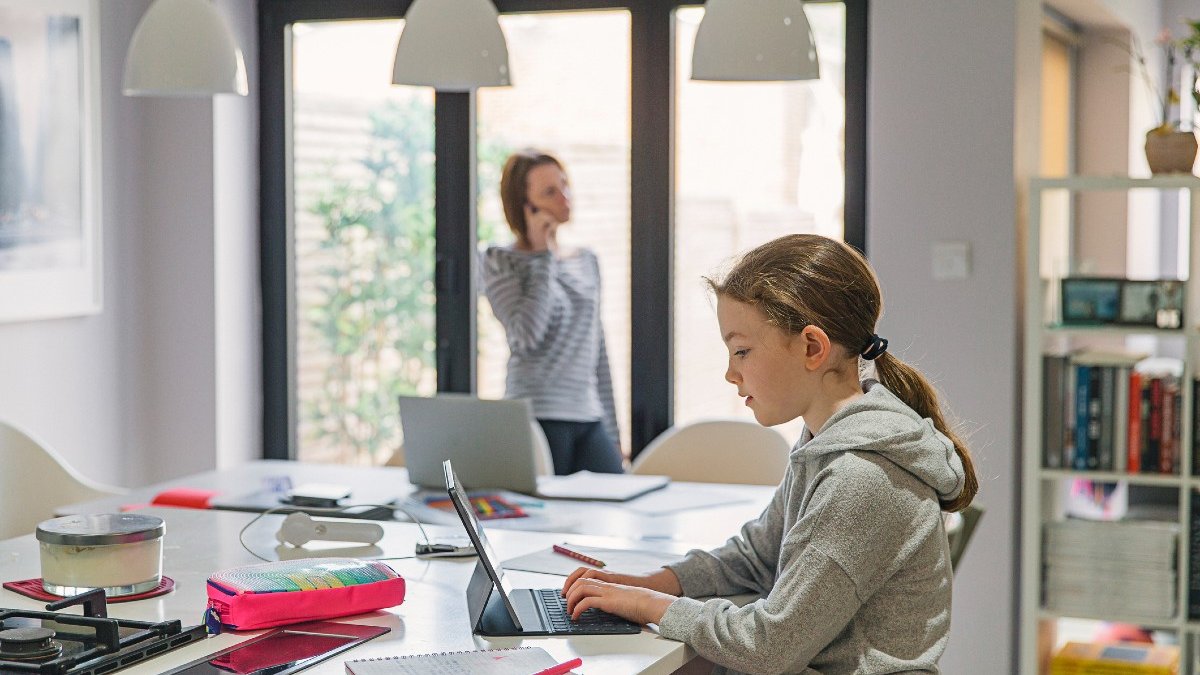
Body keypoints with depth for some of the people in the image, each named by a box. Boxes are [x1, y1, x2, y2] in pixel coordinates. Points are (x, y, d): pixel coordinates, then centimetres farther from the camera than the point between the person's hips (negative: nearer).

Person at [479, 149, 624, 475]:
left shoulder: (587, 261, 15)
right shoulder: (500, 261, 0)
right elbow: (526, 336, -16)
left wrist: (612, 431, 16)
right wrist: (544, 255, -8)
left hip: (590, 420, 5)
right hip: (537, 419, -5)